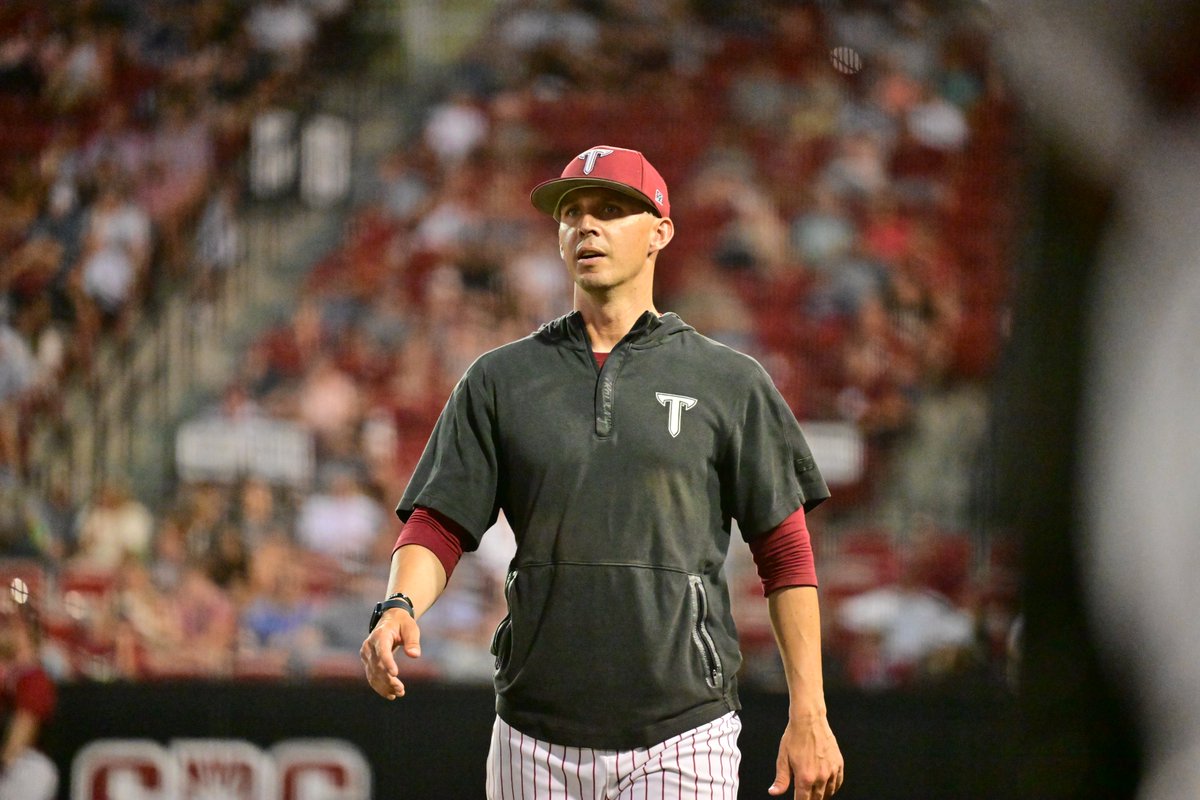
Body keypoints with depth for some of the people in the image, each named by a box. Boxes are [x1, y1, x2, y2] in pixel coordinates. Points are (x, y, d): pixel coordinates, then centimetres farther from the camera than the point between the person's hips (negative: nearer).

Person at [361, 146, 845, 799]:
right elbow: (438, 526, 5)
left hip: (682, 743, -2)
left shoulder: (729, 382, 5)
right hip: (536, 738, 2)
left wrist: (809, 717, -1)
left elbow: (785, 550, 5)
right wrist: (398, 607, -17)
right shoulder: (501, 379, 10)